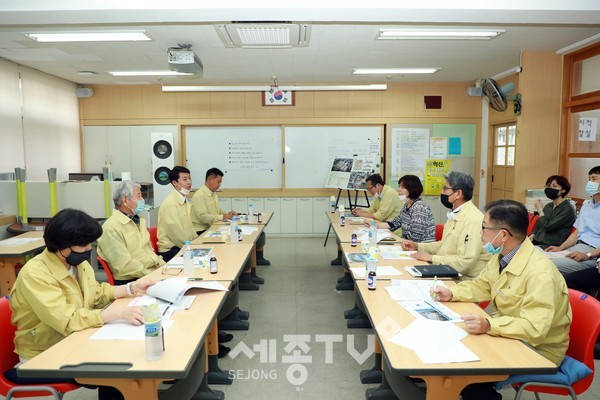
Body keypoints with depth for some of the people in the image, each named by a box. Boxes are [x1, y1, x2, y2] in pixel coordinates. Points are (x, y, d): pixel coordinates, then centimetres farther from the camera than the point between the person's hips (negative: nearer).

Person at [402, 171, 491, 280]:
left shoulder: (473, 221, -21)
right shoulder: (455, 214, 11)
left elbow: (464, 262, -24)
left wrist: (431, 258, -17)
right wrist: (417, 246, 10)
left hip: (463, 279, -9)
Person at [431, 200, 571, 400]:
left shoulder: (539, 274, -29)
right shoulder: (501, 257, -3)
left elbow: (535, 329, -33)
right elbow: (481, 286, 12)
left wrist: (489, 325, -45)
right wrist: (452, 293, -4)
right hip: (506, 334, 8)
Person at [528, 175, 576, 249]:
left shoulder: (567, 209, -6)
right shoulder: (548, 206, 17)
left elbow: (548, 226, -15)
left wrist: (540, 210, -2)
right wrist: (531, 236, 0)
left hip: (552, 246, -6)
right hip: (537, 242, 6)